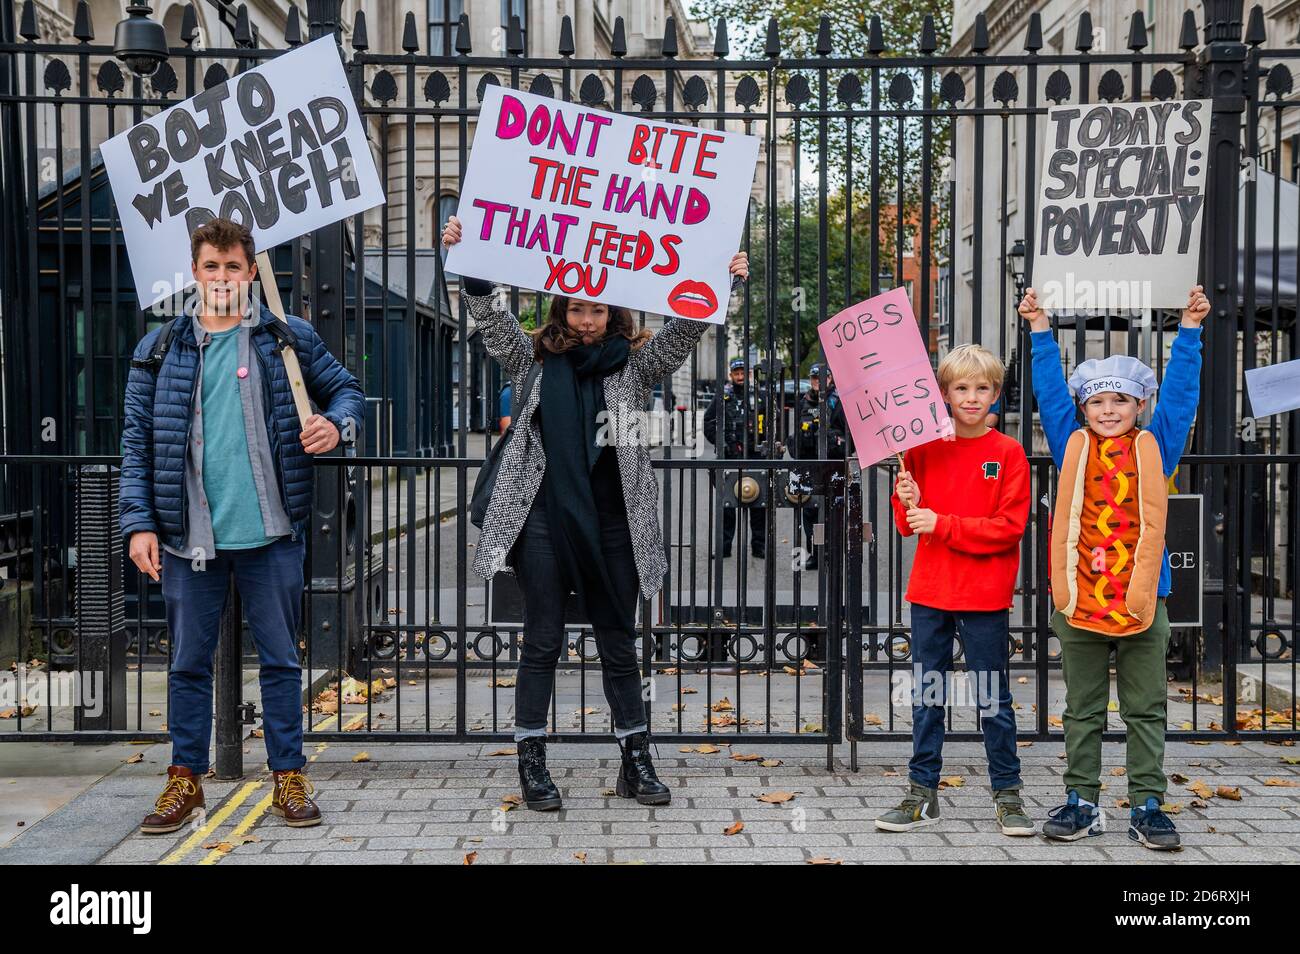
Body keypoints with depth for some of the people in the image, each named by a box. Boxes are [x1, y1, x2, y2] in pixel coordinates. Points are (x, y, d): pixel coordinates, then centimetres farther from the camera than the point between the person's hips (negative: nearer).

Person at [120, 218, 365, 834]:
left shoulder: (288, 338, 5)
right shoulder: (160, 349, 6)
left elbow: (344, 388, 14)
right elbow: (137, 442, 5)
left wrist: (338, 423, -10)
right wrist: (139, 523, -3)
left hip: (271, 533, 0)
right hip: (188, 534, 1)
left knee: (280, 659, 7)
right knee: (189, 663, 10)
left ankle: (288, 778, 19)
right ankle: (185, 782, 24)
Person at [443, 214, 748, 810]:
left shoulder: (636, 362, 8)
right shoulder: (535, 359, 7)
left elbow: (684, 330, -4)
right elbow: (491, 315, -4)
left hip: (613, 522, 1)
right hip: (543, 518, -1)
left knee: (619, 644, 9)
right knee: (542, 642, 4)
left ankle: (637, 762, 20)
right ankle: (532, 765, 13)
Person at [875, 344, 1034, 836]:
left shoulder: (1008, 453, -4)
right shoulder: (923, 448, 6)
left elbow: (1009, 527, -11)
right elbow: (909, 524, 10)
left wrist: (943, 524, -16)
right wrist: (908, 502, -12)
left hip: (985, 596, -3)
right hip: (929, 591, 3)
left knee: (993, 699, 5)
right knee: (927, 697, 9)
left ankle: (1007, 794, 17)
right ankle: (922, 793, 18)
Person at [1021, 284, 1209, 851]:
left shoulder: (1155, 447, 3)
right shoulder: (1073, 446, 4)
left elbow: (1179, 390, 2)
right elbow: (1050, 390, 4)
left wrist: (1189, 328, -2)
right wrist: (1041, 330, 2)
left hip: (1141, 598, 0)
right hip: (1079, 597, 1)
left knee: (1146, 710, 8)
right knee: (1083, 711, 10)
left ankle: (1147, 805, 17)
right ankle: (1081, 803, 20)